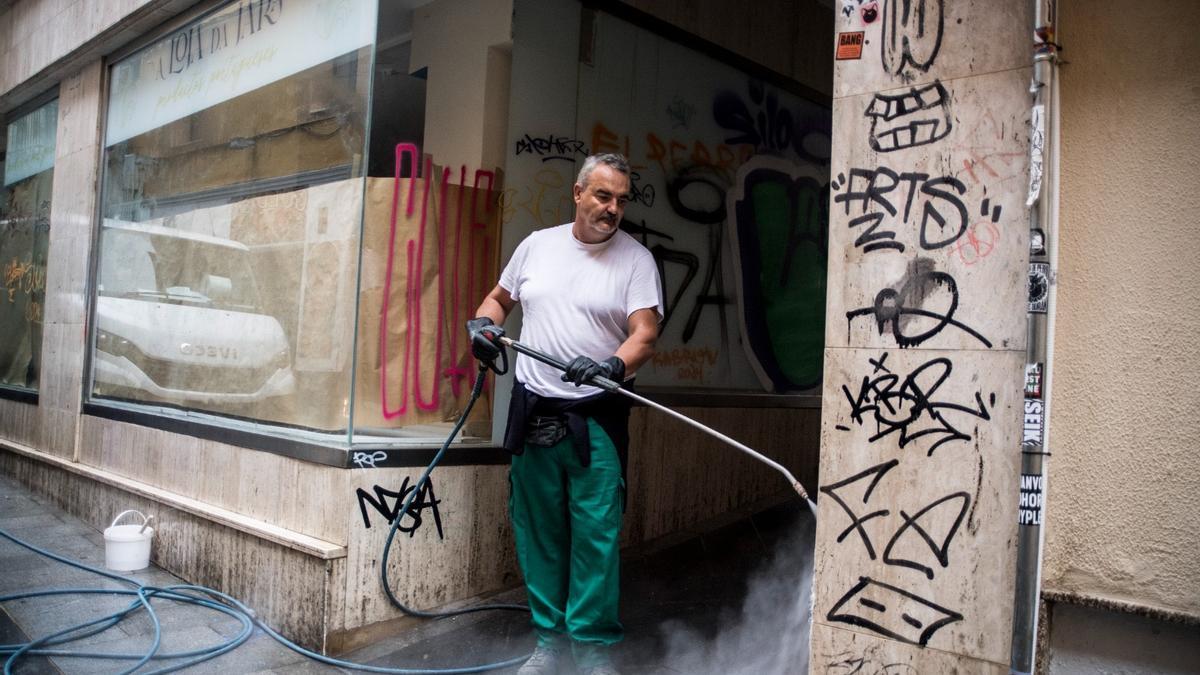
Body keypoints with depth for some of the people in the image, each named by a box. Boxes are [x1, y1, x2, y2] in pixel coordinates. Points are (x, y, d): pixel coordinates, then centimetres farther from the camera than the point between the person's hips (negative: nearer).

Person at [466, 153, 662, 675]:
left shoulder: (636, 259, -1)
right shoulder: (537, 244, 9)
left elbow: (645, 333, -10)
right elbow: (498, 298, 21)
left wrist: (614, 367, -30)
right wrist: (483, 322, -2)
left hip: (596, 417, -3)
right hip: (532, 410, 3)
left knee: (596, 534, -4)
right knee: (537, 530, 9)